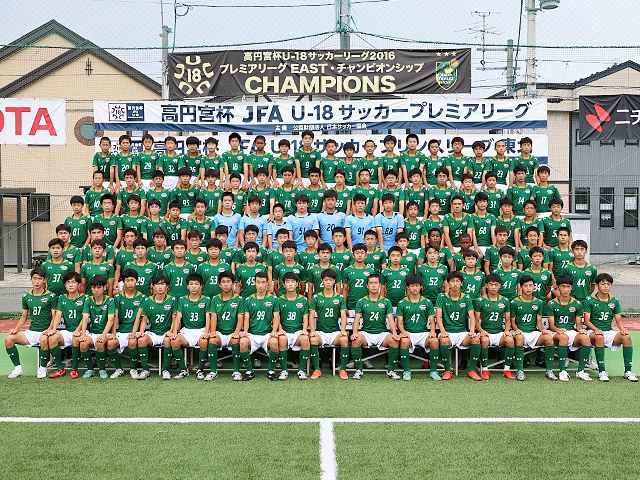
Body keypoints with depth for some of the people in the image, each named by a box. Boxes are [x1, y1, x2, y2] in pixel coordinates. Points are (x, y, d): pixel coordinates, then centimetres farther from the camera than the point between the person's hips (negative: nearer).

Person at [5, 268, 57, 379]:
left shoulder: (51, 296, -1)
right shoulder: (26, 297, 12)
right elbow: (24, 316, 20)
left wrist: (49, 330, -18)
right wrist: (16, 328, 4)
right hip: (31, 331, 5)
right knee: (9, 339, -17)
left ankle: (42, 368, -14)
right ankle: (18, 368, -3)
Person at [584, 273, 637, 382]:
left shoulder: (614, 301, 12)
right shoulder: (590, 300, -1)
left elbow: (618, 320, 10)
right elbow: (587, 320, -6)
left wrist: (622, 328, -12)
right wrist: (596, 329, -25)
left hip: (608, 332, 4)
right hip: (593, 332, -4)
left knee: (626, 337, -24)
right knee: (599, 337, -38)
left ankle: (628, 371, -18)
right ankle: (602, 371, -32)